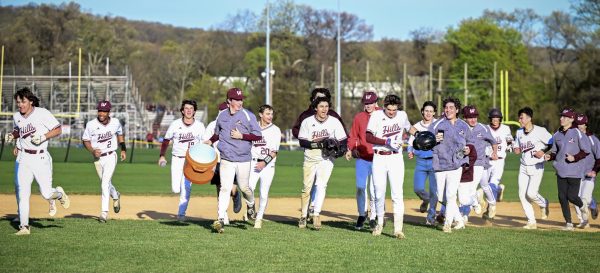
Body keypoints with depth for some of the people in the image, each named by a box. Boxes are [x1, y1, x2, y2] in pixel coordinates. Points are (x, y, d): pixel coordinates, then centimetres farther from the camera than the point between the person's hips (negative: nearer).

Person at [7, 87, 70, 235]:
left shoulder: (43, 113, -10)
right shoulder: (17, 116, 7)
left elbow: (58, 129, -5)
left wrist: (43, 137, -18)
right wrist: (12, 135, 6)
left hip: (40, 158, -4)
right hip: (24, 159, 4)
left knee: (46, 194, -5)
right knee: (23, 194, -3)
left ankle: (59, 193, 31)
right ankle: (24, 227, 2)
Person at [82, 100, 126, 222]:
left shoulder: (115, 122, -6)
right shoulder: (91, 125, -12)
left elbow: (120, 134, 15)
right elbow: (85, 140, -2)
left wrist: (123, 149, 9)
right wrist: (92, 151, -19)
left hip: (111, 157, -2)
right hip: (97, 158, 2)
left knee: (105, 183, -16)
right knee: (105, 183, 17)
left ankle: (104, 212, -16)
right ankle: (116, 196, 49)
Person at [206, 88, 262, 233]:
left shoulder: (248, 116, -3)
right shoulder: (221, 115, 7)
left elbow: (258, 135, -5)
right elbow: (217, 133, 23)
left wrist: (241, 136, -15)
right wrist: (210, 141, 6)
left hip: (244, 160, -1)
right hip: (226, 160, 1)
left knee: (244, 187, 9)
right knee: (225, 189, -9)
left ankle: (251, 206, 42)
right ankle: (221, 220, -12)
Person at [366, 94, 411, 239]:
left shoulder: (402, 115, 5)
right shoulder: (377, 115, -4)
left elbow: (407, 128, 27)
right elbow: (368, 137, -10)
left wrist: (400, 140, 11)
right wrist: (387, 142, -19)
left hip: (396, 158, 1)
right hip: (379, 158, -1)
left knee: (397, 193, -9)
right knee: (379, 193, 2)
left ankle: (398, 229, -12)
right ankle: (380, 223, 23)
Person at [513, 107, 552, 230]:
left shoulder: (540, 131, -12)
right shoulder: (519, 132, 7)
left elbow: (553, 143, -9)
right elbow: (516, 147, 20)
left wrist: (543, 151, -19)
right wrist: (516, 149, -1)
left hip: (537, 167, -6)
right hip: (524, 167, 6)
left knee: (531, 193, -16)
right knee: (522, 195, -1)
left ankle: (544, 204, 19)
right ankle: (531, 222, 8)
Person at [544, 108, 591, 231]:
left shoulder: (577, 133, -9)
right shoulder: (557, 134, 9)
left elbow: (587, 150, -8)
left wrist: (575, 158, -19)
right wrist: (550, 156, -2)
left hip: (574, 171, -6)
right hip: (561, 170, 6)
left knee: (572, 196, -9)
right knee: (562, 197, 2)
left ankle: (583, 207, 27)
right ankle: (569, 224, 12)